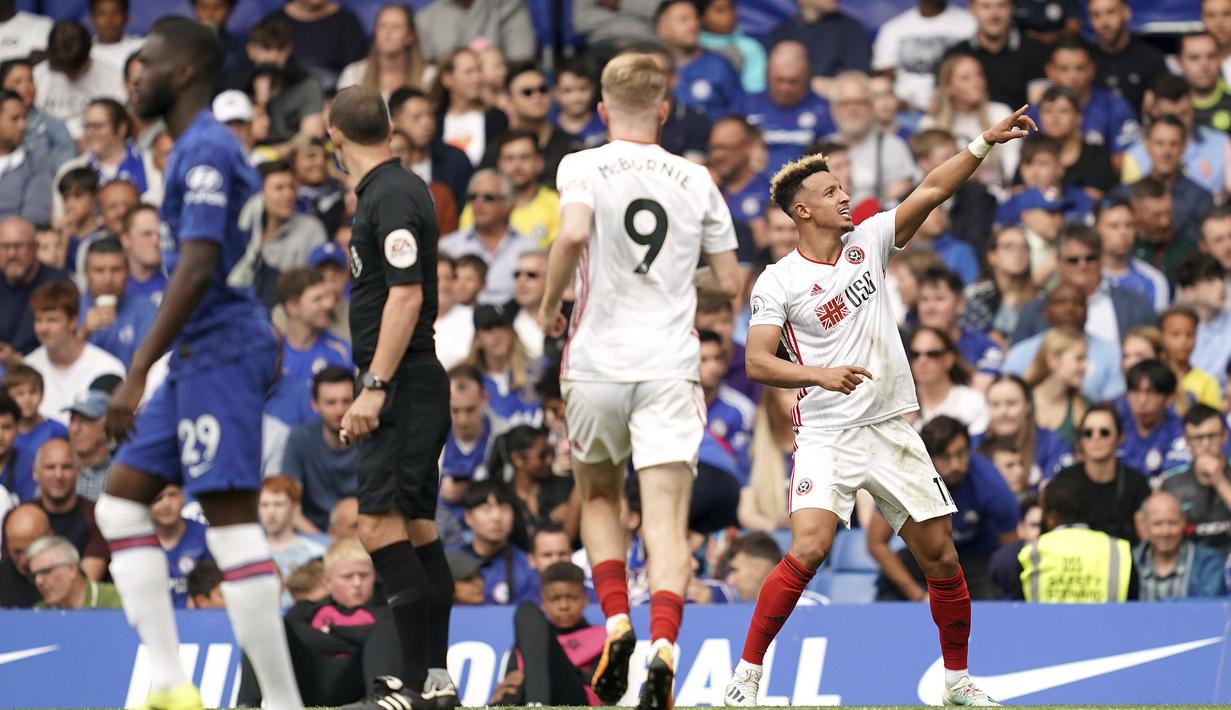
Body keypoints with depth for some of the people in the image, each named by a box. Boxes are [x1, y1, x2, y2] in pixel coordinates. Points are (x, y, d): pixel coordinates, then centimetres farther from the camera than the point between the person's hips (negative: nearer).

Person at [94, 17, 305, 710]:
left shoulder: (205, 150, -14)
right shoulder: (204, 146, 18)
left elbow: (197, 269, -23)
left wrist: (137, 373, -26)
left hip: (221, 353, -11)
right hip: (202, 358, 11)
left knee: (232, 521, -11)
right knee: (122, 499, 9)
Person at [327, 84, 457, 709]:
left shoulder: (391, 196, -14)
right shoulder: (395, 188, 16)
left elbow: (406, 294, -21)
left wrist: (374, 388, -23)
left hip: (402, 383, -11)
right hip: (409, 386, 11)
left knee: (380, 525, -14)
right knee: (416, 528, 11)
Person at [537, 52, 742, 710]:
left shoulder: (583, 167, -1)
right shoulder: (696, 180, 7)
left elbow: (573, 235, -21)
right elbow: (728, 281, 10)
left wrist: (549, 305, -6)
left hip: (597, 362, -1)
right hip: (670, 367, 1)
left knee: (598, 498, 22)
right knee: (667, 522, -6)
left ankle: (616, 623, 4)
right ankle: (663, 645, -27)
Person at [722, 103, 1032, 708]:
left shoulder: (867, 242, 7)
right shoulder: (778, 282, -4)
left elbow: (932, 190, 2)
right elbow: (757, 362, -12)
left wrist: (986, 142, -8)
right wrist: (821, 374, -27)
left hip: (893, 428, 4)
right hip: (827, 436, -4)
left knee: (941, 557, 4)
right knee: (808, 550, -22)